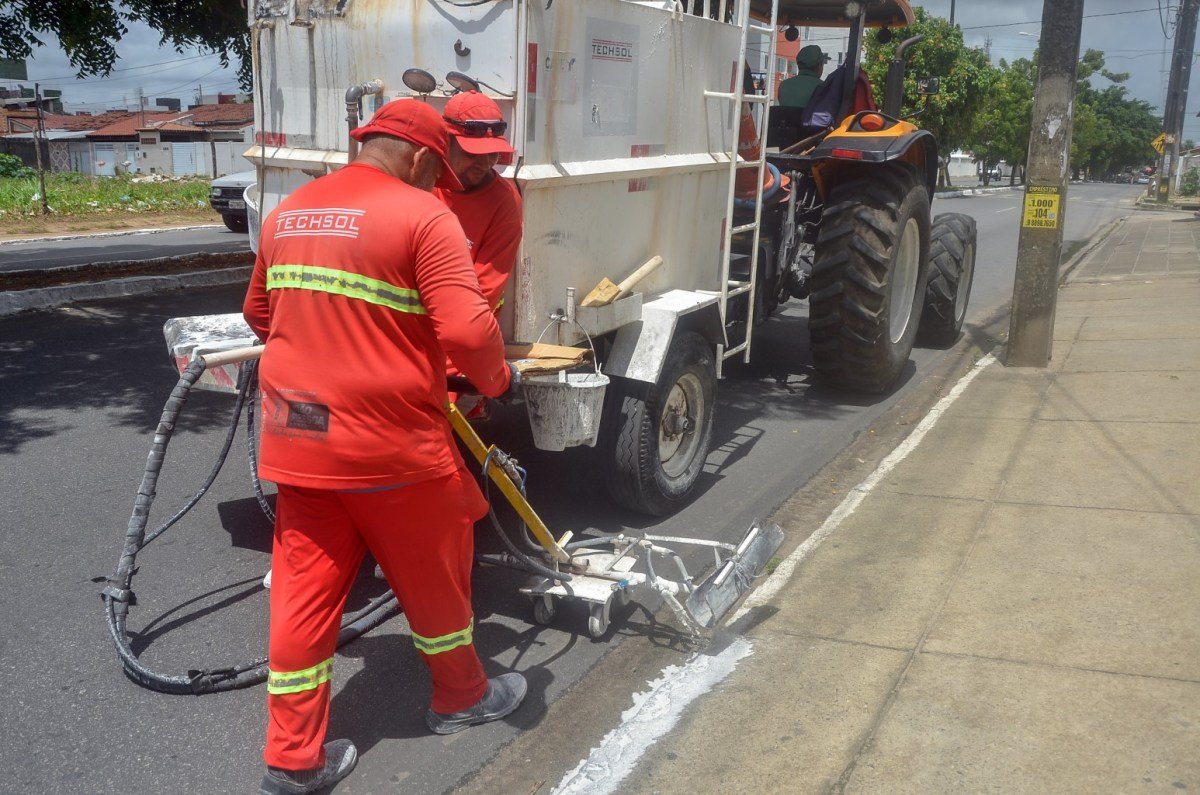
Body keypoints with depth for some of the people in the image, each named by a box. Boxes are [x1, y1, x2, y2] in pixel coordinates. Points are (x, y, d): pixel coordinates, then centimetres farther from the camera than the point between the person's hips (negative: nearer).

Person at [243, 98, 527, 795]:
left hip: (296, 440, 6)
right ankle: (462, 697, 37)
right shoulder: (422, 215, -12)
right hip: (390, 443, -6)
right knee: (434, 572, 16)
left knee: (304, 588, 13)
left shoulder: (287, 213, 11)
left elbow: (259, 313, 22)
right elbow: (467, 328, -21)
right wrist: (499, 379, -2)